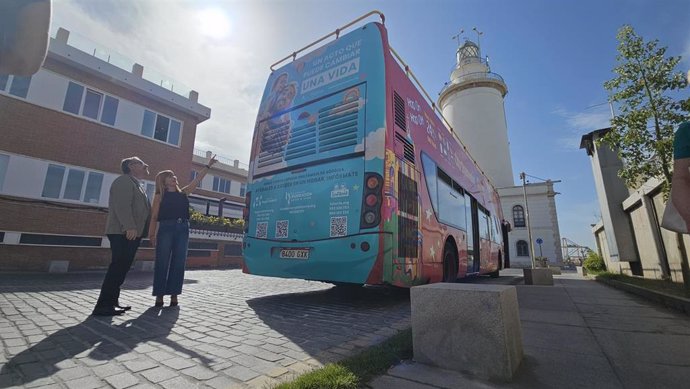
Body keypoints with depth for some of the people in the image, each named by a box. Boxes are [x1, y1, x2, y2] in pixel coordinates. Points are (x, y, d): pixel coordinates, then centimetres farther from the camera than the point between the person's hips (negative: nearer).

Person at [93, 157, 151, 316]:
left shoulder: (135, 184, 24)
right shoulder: (124, 180, -5)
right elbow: (122, 205, -19)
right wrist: (129, 227, -26)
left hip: (132, 233, 10)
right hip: (123, 232, -10)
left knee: (122, 267, 11)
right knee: (118, 267, -10)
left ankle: (112, 301, 17)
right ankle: (103, 305, -6)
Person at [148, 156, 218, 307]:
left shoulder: (183, 193, 15)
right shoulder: (160, 196, 6)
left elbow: (197, 180, 17)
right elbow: (154, 217, 2)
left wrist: (208, 166, 17)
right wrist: (151, 235, -6)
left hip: (183, 229, 4)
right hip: (166, 228, -3)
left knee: (178, 263, 4)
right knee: (162, 263, 0)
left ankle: (174, 294, 12)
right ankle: (159, 294, 9)